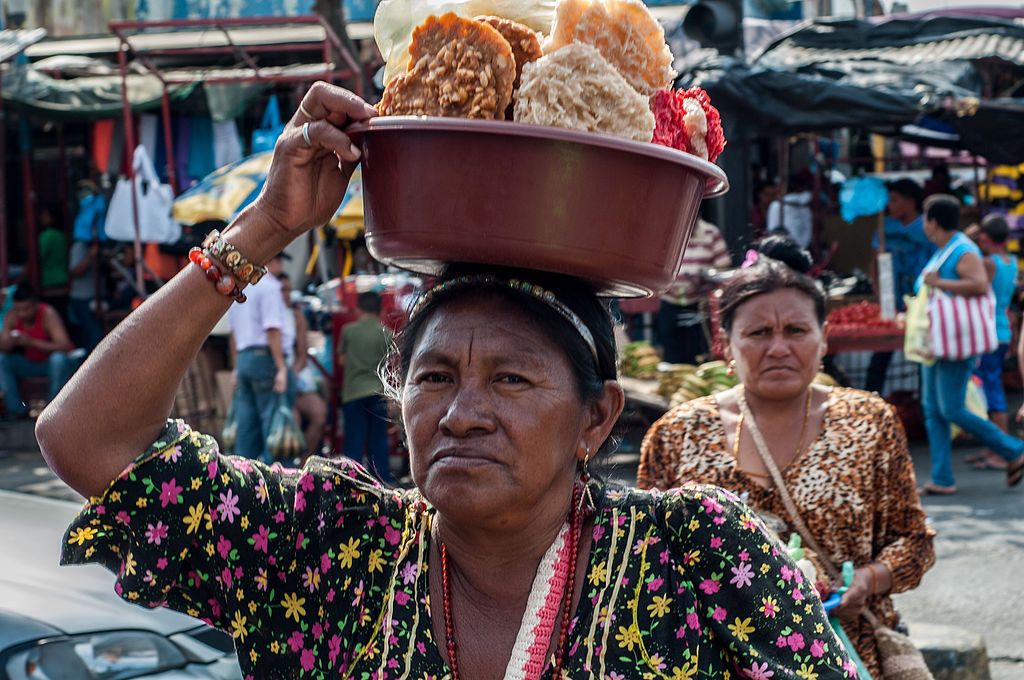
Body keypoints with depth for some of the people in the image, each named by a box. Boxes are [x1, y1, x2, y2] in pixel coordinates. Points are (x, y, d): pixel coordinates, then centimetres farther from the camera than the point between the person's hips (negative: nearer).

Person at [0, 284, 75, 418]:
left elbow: (64, 346, -35)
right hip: (29, 364, 5)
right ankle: (16, 408, -10)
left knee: (58, 359, -36)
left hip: (52, 362, -4)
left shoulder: (48, 314, -25)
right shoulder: (11, 315, -12)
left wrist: (32, 342, -43)